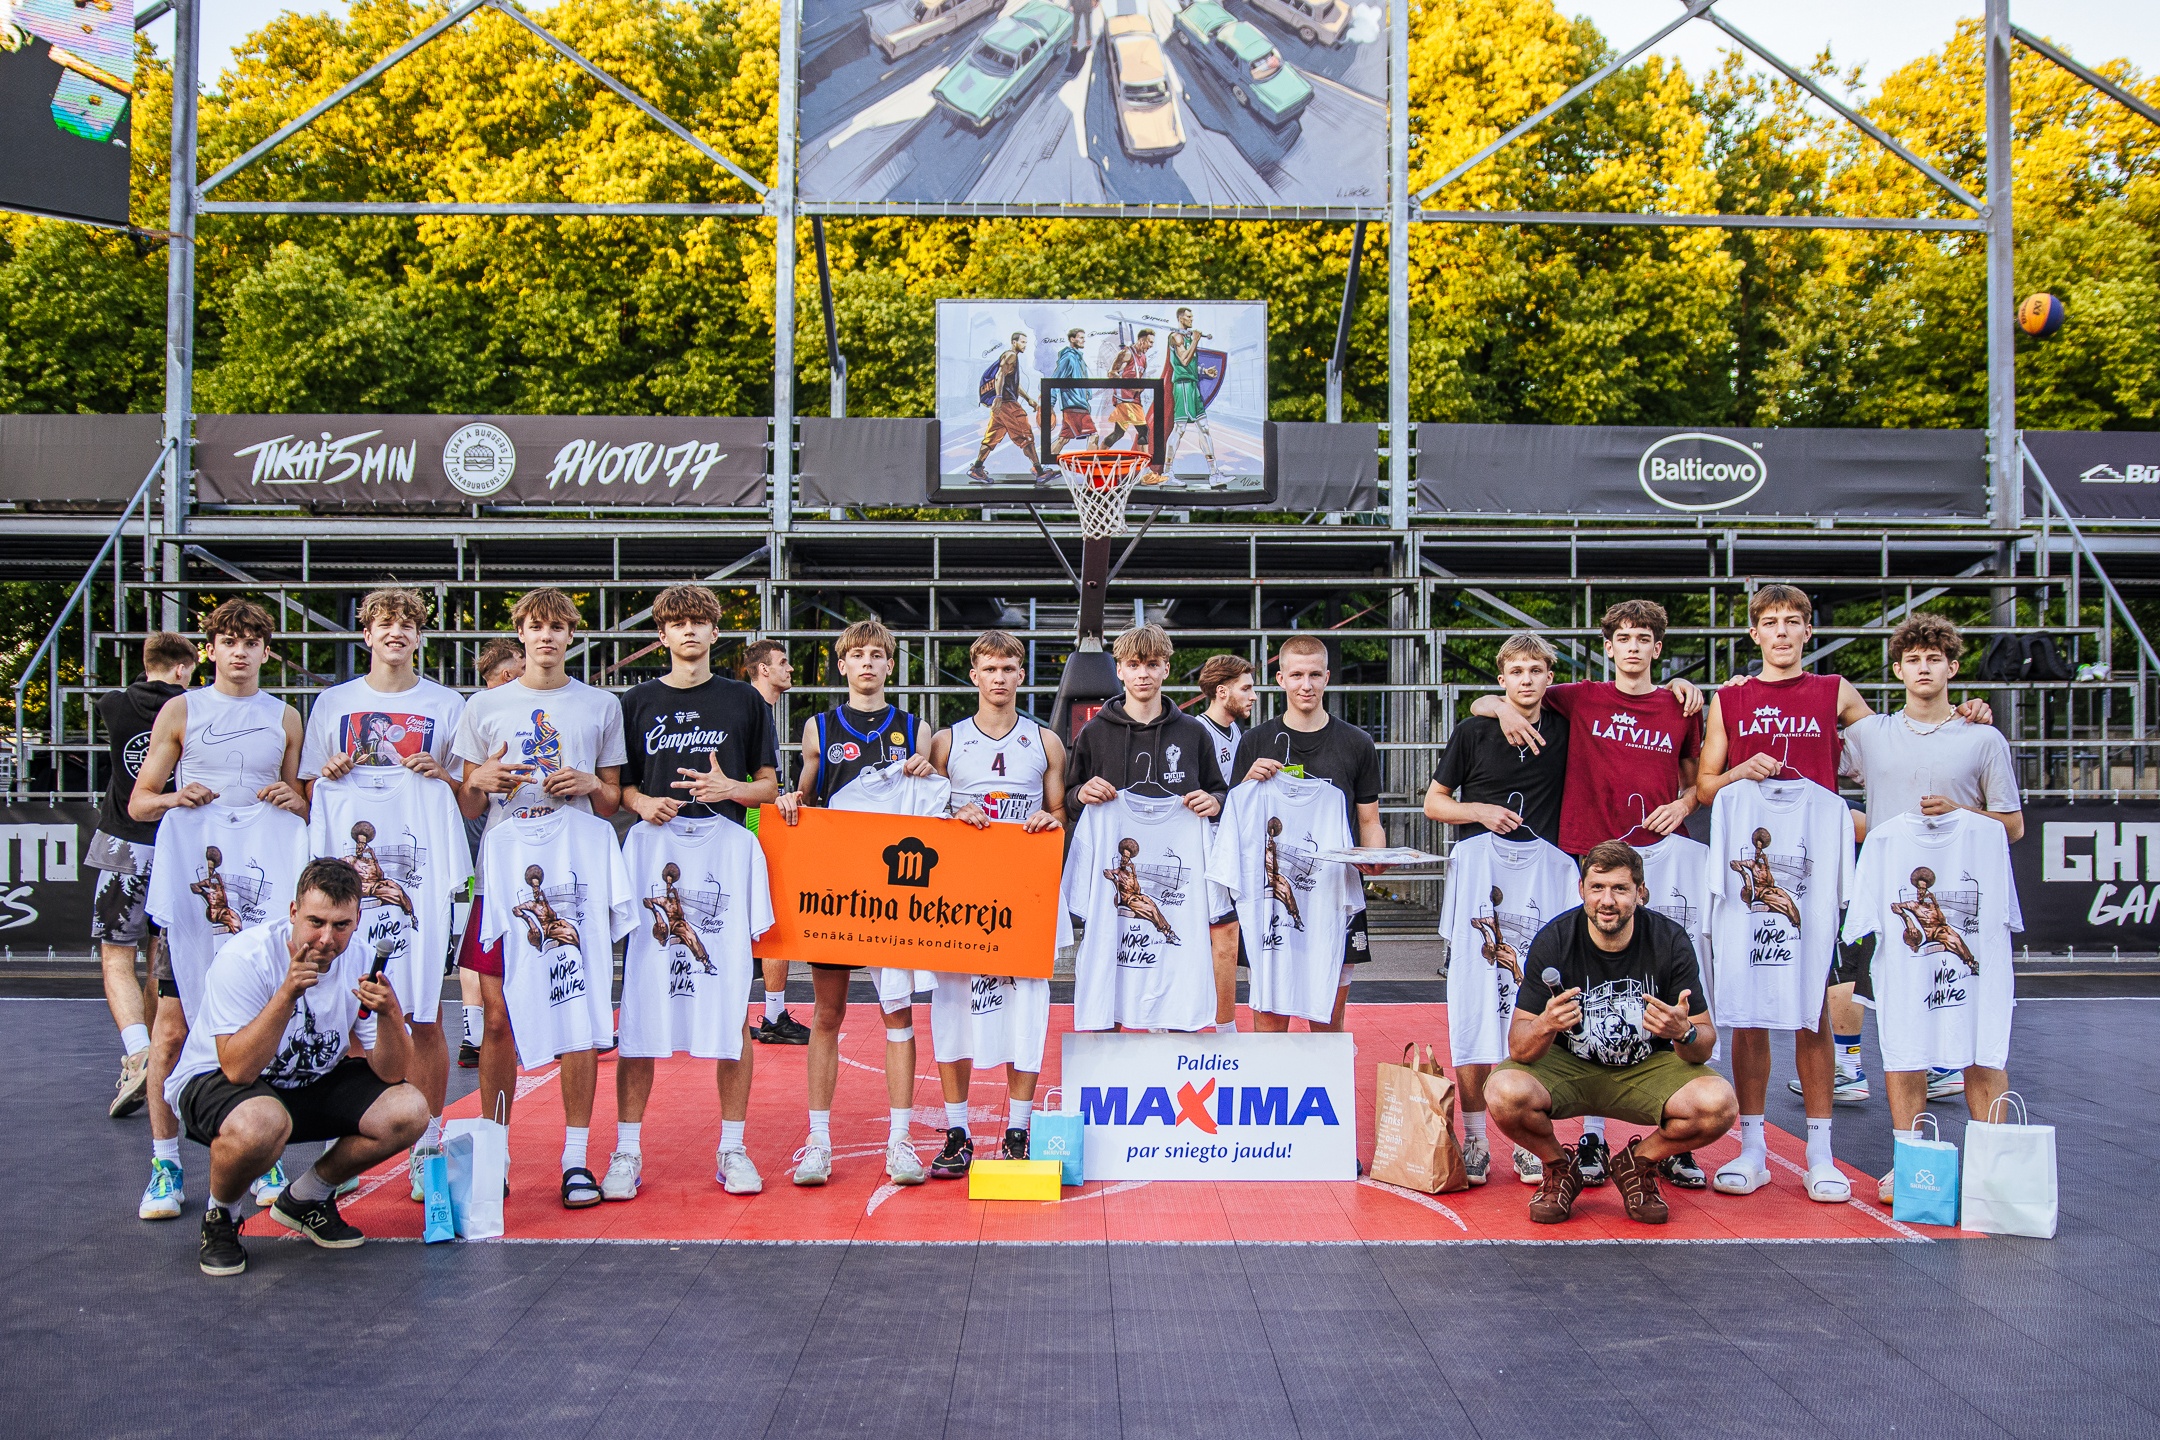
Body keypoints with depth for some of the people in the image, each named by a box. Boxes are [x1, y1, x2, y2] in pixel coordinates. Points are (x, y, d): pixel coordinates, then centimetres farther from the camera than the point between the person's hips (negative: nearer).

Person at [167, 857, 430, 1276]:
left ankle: (305, 1198, 10)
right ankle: (220, 1216, -4)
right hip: (214, 1081, -5)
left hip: (312, 1082, 5)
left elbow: (390, 1073, -16)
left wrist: (390, 1012, -35)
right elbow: (238, 1069, -33)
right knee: (262, 1123, -39)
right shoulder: (246, 958, -25)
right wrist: (287, 993, -42)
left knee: (409, 1110, -16)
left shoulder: (362, 963, -13)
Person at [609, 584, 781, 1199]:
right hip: (653, 855, 0)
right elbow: (620, 785, 15)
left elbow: (768, 786, 11)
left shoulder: (745, 701, 12)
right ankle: (627, 1150, 6)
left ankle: (733, 1148, 9)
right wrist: (641, 802, -7)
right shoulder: (637, 702, 13)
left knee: (732, 1005, 0)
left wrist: (728, 788, -9)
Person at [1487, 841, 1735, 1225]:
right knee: (1505, 1093, -32)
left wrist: (1684, 1033, -36)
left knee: (1718, 1104, -28)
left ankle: (1638, 1163, 4)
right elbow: (1519, 1049, -18)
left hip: (1648, 1067, 1)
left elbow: (1705, 1044, -11)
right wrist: (1545, 1027, -42)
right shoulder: (1552, 941, -17)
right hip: (1568, 1066, -1)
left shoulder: (1670, 941, -15)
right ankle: (1558, 1167, 3)